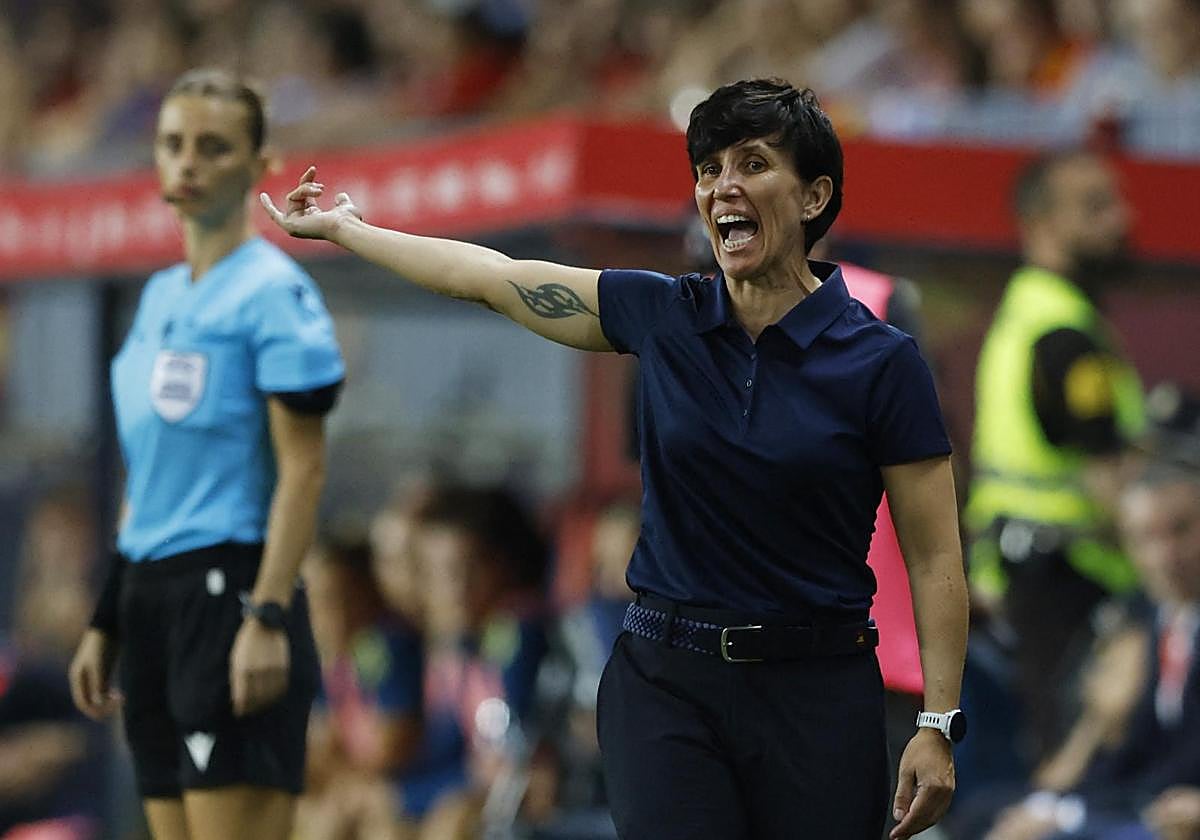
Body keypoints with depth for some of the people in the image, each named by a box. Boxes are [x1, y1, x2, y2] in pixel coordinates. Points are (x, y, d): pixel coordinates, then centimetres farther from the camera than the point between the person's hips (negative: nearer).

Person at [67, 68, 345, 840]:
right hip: (153, 598, 8)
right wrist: (107, 622, 20)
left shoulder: (273, 291, -7)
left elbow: (303, 469, -13)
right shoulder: (160, 297, 18)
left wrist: (267, 618, -21)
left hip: (231, 593, -8)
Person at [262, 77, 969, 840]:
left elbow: (935, 558, -5)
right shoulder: (662, 316, 3)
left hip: (817, 693, -2)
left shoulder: (880, 362, -6)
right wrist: (342, 228, 24)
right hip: (667, 688, 2)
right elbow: (490, 276, 15)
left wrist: (939, 725, -12)